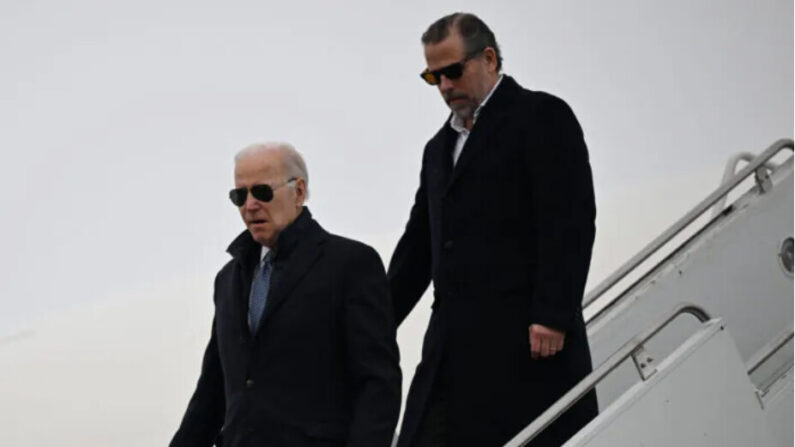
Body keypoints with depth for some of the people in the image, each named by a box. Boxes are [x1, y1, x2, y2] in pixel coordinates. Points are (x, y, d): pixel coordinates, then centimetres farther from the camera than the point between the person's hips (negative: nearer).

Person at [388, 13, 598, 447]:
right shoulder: (440, 146, 24)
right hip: (454, 351, 7)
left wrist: (553, 316, -18)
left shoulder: (543, 117, 0)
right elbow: (418, 246, 25)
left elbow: (570, 223, -10)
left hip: (530, 341, -7)